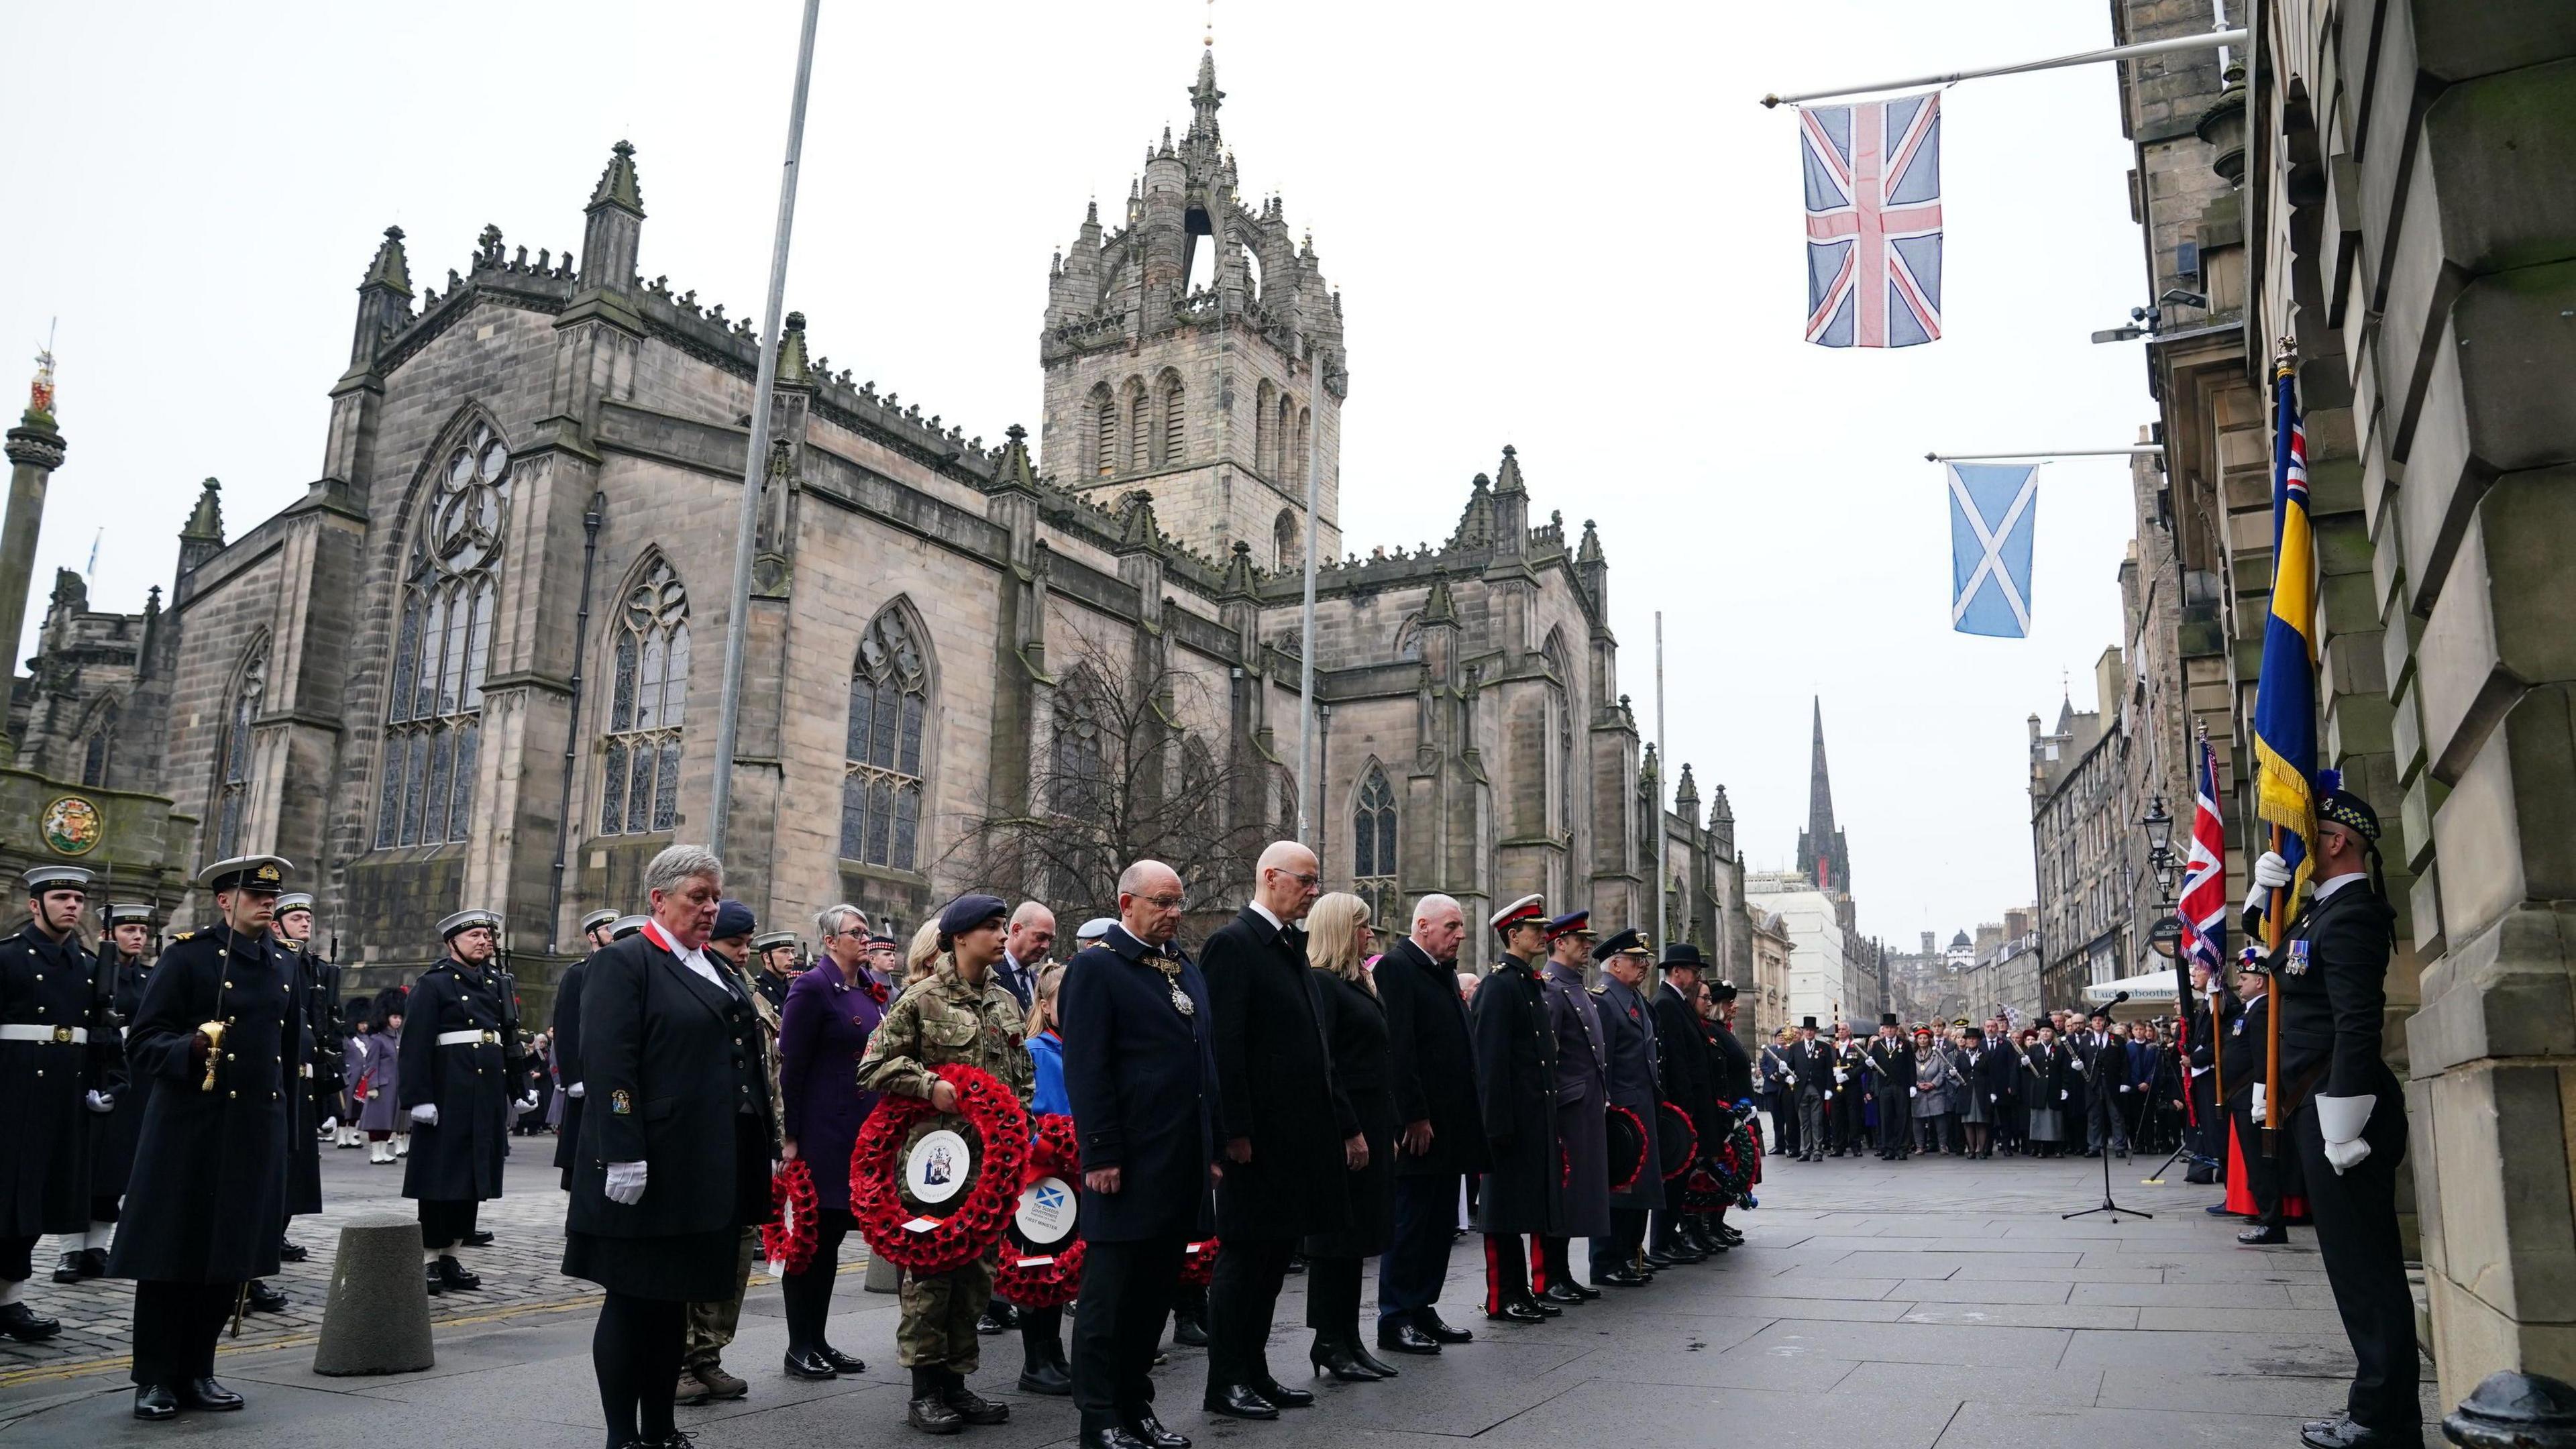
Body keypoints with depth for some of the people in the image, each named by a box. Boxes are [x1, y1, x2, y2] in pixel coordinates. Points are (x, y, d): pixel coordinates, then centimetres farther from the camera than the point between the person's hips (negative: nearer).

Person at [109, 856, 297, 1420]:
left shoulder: (284, 967, 13)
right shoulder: (188, 955, -5)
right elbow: (142, 1044, -8)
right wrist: (191, 1048, -28)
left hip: (258, 1134, 5)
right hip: (190, 1129, -5)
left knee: (231, 1255, 9)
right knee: (170, 1256, 2)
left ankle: (197, 1372, 20)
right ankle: (154, 1378, 14)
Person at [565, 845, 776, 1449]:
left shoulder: (719, 974, 18)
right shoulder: (623, 962, -7)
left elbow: (747, 1064, 19)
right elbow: (607, 1066, -16)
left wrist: (759, 1150, 13)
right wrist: (623, 1157, -22)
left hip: (708, 1172, 8)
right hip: (648, 1172, -8)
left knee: (674, 1298, 15)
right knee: (631, 1300, 3)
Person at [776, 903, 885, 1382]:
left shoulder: (874, 989, 12)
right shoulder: (813, 987, -10)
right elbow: (792, 1065, -12)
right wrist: (791, 1135, -14)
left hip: (863, 1131, 7)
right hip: (823, 1131, -7)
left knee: (832, 1234, 13)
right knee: (814, 1236, 1)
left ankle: (818, 1341, 22)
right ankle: (799, 1347, 11)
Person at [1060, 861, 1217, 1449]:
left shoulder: (1186, 969, 16)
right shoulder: (1096, 965, -7)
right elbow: (1086, 1068, -13)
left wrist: (1213, 1147, 14)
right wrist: (1101, 1155, -18)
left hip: (1183, 1161, 7)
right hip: (1128, 1163, -7)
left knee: (1155, 1291, 13)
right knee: (1109, 1294, 2)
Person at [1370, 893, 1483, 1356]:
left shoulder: (1444, 971, 17)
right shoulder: (1396, 967, -12)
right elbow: (1398, 1048, -19)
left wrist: (1468, 1119, 13)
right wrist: (1415, 1117, -21)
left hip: (1449, 1123, 9)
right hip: (1418, 1126, -9)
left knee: (1441, 1224, 13)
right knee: (1408, 1222, -2)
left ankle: (1423, 1309, 22)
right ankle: (1395, 1320, 7)